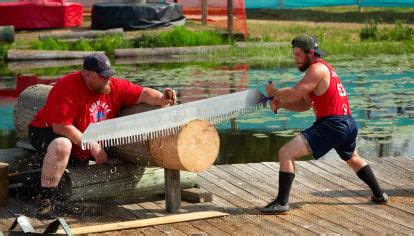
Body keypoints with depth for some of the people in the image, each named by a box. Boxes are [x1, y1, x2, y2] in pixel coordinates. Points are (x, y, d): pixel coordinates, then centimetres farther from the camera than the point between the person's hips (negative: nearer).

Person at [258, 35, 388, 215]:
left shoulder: (317, 69, -10)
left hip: (331, 125, -11)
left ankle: (282, 203, -18)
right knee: (352, 158, 38)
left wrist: (274, 92, -3)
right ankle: (379, 195, 48)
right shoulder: (325, 68, 20)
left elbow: (294, 93, -21)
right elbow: (304, 104, 19)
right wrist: (280, 103, 6)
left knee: (286, 153, -15)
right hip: (348, 124, 11)